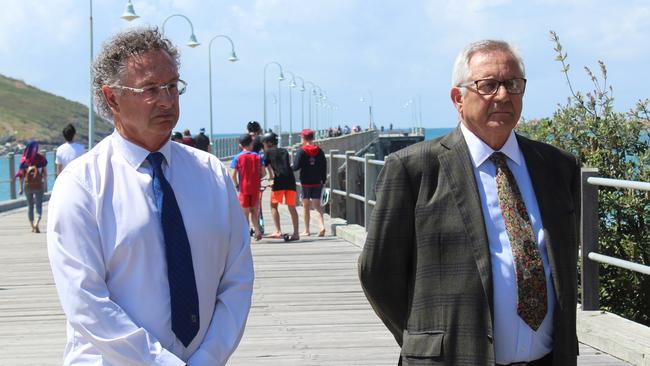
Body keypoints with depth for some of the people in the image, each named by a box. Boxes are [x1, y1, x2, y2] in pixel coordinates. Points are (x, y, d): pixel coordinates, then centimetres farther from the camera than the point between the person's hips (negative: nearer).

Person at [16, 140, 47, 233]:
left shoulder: (24, 159, -2)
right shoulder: (41, 158, -5)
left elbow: (21, 174, -1)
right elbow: (45, 173, -2)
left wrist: (21, 187, 5)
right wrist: (44, 183, 14)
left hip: (27, 186, 2)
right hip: (38, 185, -2)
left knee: (30, 206, 16)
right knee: (39, 206, 2)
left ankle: (32, 226, 19)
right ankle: (36, 223, -21)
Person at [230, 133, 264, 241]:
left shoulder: (238, 157, -6)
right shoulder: (257, 156, 0)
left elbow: (233, 174, -10)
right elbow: (263, 173, 0)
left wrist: (236, 185, 4)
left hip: (243, 188, -2)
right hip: (255, 188, 2)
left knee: (245, 212, 8)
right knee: (254, 211, 13)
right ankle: (257, 230, -7)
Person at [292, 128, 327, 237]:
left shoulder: (302, 151, -10)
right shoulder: (319, 151, 3)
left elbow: (296, 166, -14)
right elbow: (324, 166, 5)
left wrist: (292, 167, 9)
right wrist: (323, 180, 13)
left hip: (306, 183, -3)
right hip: (317, 182, 3)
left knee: (306, 206, 8)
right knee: (317, 205, 6)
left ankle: (307, 230, 12)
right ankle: (322, 226, -14)